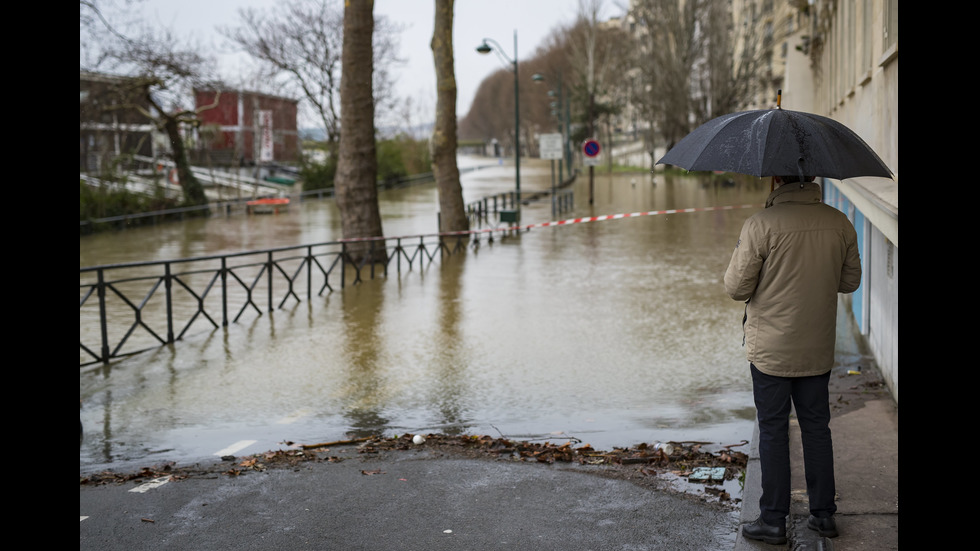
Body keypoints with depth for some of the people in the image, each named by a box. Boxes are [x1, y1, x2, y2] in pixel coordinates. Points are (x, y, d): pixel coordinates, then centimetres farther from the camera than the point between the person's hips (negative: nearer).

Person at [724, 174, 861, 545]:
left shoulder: (760, 225, -17)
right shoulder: (839, 223, -2)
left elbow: (736, 288, -14)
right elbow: (850, 281, 8)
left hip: (770, 349, -4)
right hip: (819, 349, 4)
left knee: (773, 431, 6)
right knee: (816, 427, 16)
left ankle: (773, 521, 13)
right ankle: (823, 514, 26)